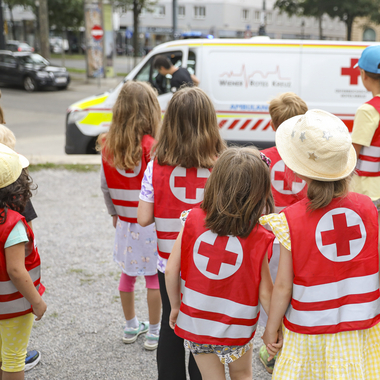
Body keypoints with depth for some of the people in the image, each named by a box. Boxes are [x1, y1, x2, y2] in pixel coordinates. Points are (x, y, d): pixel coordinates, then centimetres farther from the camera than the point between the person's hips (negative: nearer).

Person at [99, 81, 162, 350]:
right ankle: (154, 332, 18)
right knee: (154, 277, 8)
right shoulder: (151, 147, -20)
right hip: (151, 223, -5)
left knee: (127, 274, 18)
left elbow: (106, 186, 5)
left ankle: (131, 327, 32)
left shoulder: (109, 146, -3)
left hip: (125, 223, 5)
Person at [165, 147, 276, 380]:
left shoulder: (193, 220, -13)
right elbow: (265, 293, -13)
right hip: (236, 328, -1)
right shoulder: (257, 238, -18)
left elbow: (171, 270, -10)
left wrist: (175, 306, 6)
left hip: (195, 323, 2)